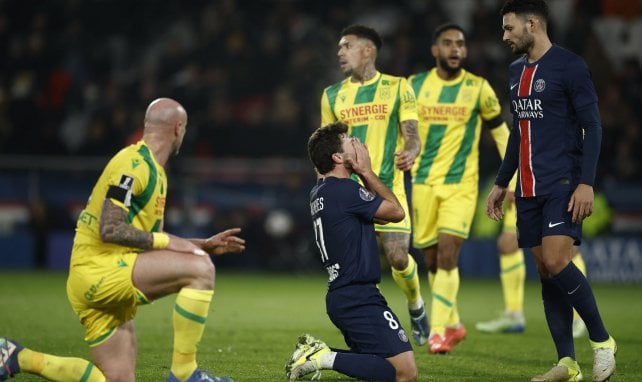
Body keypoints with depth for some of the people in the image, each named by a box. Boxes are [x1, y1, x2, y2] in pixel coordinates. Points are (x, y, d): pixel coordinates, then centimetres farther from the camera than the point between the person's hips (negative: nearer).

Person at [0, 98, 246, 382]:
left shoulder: (154, 171, 20)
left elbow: (149, 243, 25)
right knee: (200, 269, -24)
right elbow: (109, 230, -21)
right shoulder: (134, 164, -13)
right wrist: (166, 241, -21)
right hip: (98, 270, -10)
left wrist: (204, 245, 16)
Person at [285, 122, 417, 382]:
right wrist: (367, 172, 1)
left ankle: (316, 352, 7)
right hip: (359, 298, -10)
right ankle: (326, 359, -15)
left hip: (339, 296, 10)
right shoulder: (346, 190, -16)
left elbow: (380, 214, 18)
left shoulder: (319, 193, 13)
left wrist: (364, 174, 9)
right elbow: (396, 212, -4)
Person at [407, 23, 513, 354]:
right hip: (423, 183, 2)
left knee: (447, 255, -16)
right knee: (432, 260, 6)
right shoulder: (414, 86, 4)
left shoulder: (478, 88, 0)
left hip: (461, 184, -2)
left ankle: (439, 331, -13)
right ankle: (453, 324, 25)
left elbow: (501, 133, 7)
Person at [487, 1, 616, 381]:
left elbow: (593, 127, -11)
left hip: (562, 185, -7)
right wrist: (501, 183, 25)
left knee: (556, 262, -19)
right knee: (545, 271, 4)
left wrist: (586, 183, -19)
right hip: (528, 189, 7)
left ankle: (602, 340, -2)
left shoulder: (570, 66, -8)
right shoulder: (517, 71, 15)